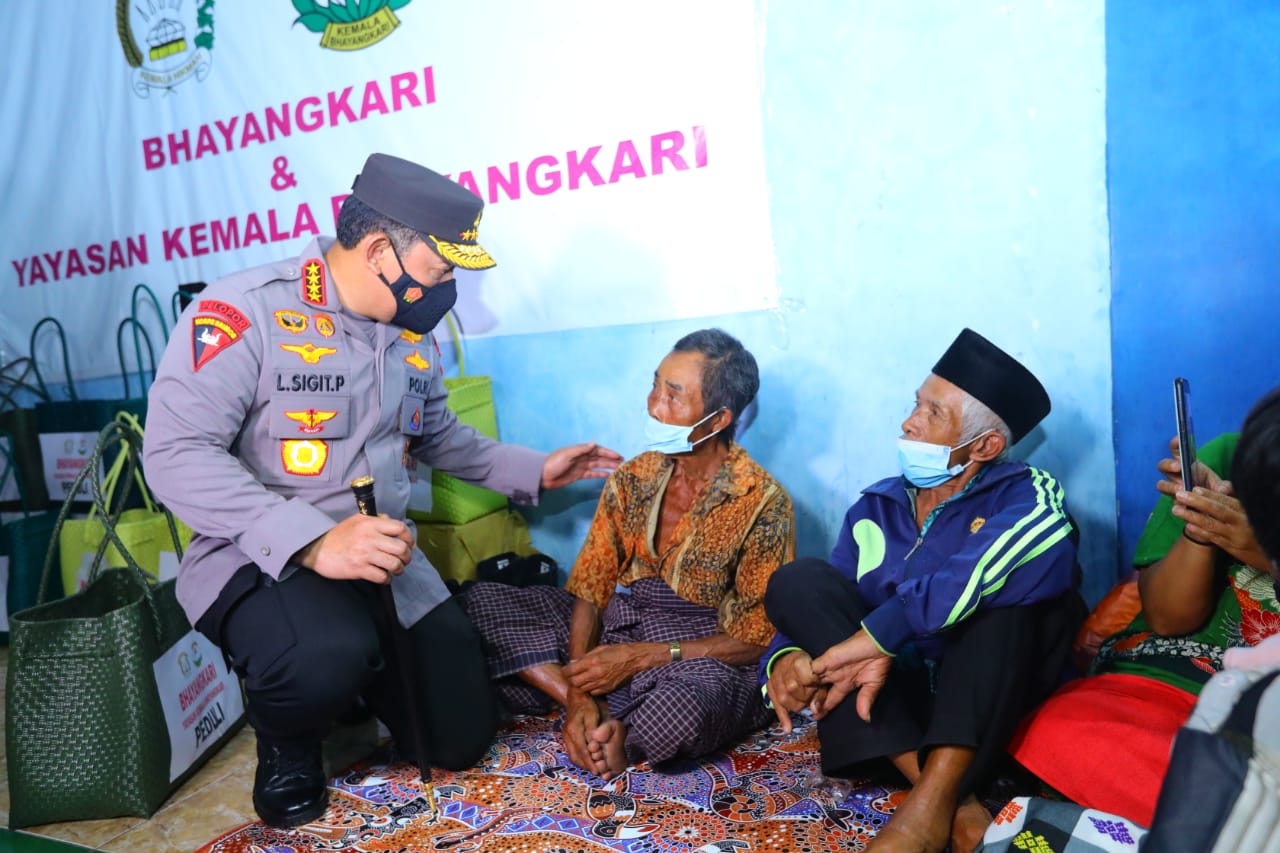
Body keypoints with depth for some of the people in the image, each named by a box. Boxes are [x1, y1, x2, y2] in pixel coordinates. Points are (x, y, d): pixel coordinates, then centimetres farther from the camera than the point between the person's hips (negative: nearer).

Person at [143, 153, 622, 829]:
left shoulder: (412, 333, 7)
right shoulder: (245, 311, -17)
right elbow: (177, 454, -24)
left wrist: (533, 471, 15)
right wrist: (313, 541, -34)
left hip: (385, 559, 6)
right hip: (259, 558, -6)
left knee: (461, 741, 5)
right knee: (328, 656, -39)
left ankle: (357, 674, 34)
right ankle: (286, 750, -2)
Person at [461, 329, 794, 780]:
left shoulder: (763, 504, -13)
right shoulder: (631, 479, 2)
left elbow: (755, 639, -12)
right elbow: (589, 590, -1)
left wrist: (641, 658, -19)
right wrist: (579, 696, -16)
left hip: (703, 659, -5)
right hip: (616, 628, 6)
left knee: (681, 711, -41)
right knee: (482, 600, -8)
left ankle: (605, 739, -8)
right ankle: (596, 717, -18)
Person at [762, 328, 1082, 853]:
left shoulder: (1025, 494, -2)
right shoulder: (873, 509, 10)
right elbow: (818, 610, 4)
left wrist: (876, 637, -34)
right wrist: (788, 658, -22)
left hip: (997, 702, -3)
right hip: (893, 697, 4)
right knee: (799, 579, -16)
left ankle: (934, 798, -35)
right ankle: (954, 802, -28)